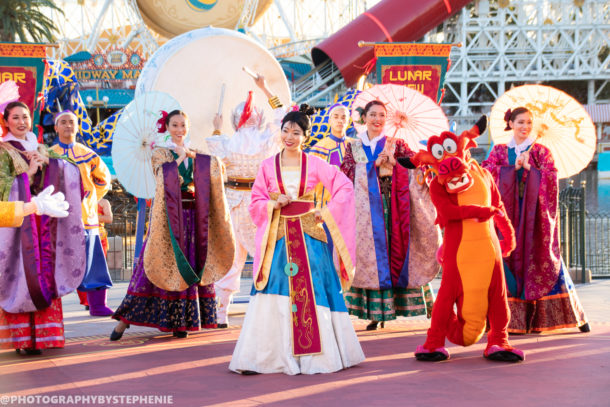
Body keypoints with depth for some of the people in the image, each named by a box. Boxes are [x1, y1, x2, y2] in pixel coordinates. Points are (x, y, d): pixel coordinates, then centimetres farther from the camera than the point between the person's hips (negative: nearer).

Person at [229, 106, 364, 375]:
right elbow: (256, 203, 6)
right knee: (274, 297, -3)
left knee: (312, 295, 1)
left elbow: (345, 187, 1)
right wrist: (274, 204, -12)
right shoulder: (268, 166, 6)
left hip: (309, 238, 0)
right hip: (279, 239, 0)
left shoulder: (314, 164, 3)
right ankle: (265, 356, 0)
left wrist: (328, 211, -7)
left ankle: (316, 354, 11)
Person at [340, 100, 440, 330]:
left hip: (392, 205, -1)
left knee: (396, 247, -7)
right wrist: (376, 163, -8)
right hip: (366, 207, 1)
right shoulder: (354, 147, 15)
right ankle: (375, 312, -2)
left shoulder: (396, 145, 11)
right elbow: (347, 172, 0)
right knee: (371, 251, -3)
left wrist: (392, 160, -18)